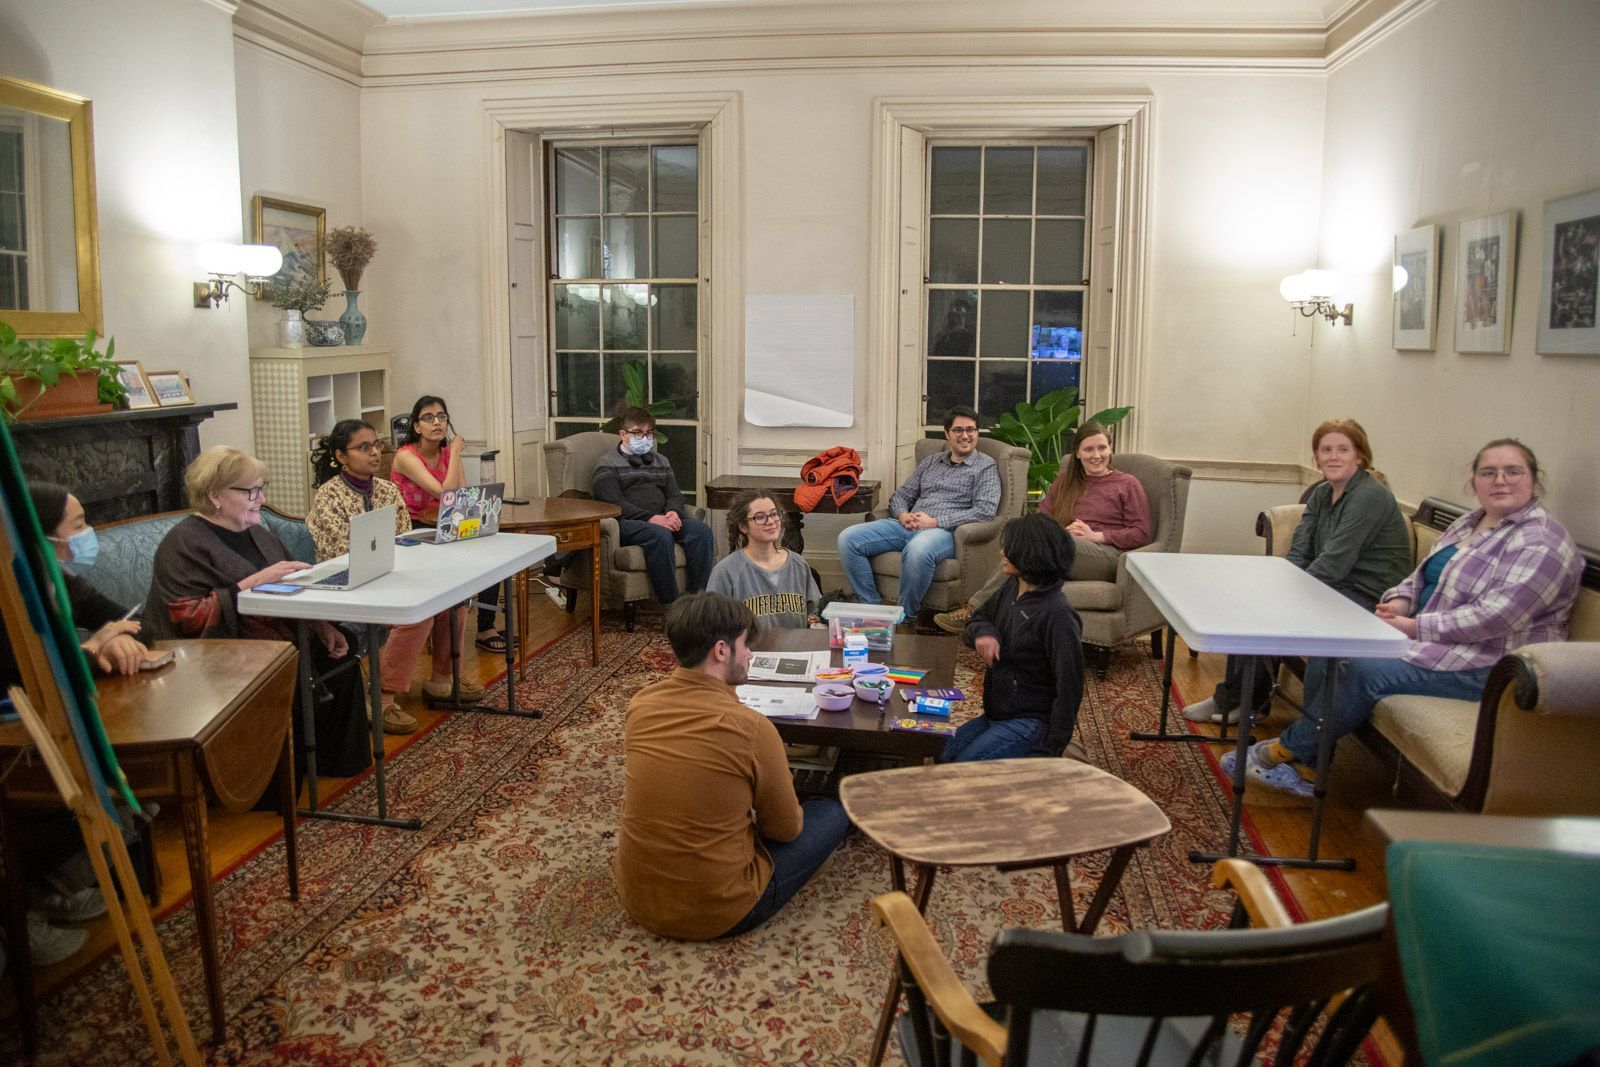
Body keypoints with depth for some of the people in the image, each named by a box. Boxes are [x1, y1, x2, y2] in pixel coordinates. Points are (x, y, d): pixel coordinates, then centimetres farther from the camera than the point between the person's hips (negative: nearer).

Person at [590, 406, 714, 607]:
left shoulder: (661, 461, 28)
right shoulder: (608, 464, 7)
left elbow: (675, 494, 19)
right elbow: (613, 503, -8)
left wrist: (673, 512, -8)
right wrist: (651, 518, -20)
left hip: (662, 519, 6)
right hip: (626, 523, -5)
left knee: (702, 530, -23)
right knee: (660, 535, -37)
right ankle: (669, 604, -34)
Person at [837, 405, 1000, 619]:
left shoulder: (986, 467, 6)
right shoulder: (931, 462, 23)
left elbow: (985, 511, -8)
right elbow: (900, 495, 23)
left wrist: (935, 521, -13)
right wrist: (903, 515, -3)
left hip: (945, 531, -6)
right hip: (907, 527, 6)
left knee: (917, 550, -42)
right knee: (848, 538, -14)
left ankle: (905, 616, -23)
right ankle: (871, 606, -10)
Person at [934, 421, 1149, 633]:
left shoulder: (1128, 484, 13)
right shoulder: (1065, 481, 26)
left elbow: (1141, 534, 5)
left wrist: (1096, 535, -8)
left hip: (1108, 556, -4)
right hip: (1064, 555, 4)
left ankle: (975, 609, -33)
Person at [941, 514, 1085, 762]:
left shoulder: (1057, 615, -24)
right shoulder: (1011, 588, 1)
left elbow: (1069, 688, -22)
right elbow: (976, 619, 16)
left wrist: (1051, 751, -20)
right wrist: (983, 632, -11)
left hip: (1031, 722, -9)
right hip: (996, 713, 9)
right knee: (942, 757, 3)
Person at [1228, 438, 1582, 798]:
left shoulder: (1541, 542, -15)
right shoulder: (1468, 524, 14)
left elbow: (1494, 618, -25)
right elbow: (1423, 577, 20)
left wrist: (1414, 627, -20)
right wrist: (1399, 602, -3)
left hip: (1489, 665, -9)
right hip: (1433, 640, 9)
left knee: (1367, 671, -25)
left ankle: (1289, 748, -6)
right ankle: (1307, 766, -9)